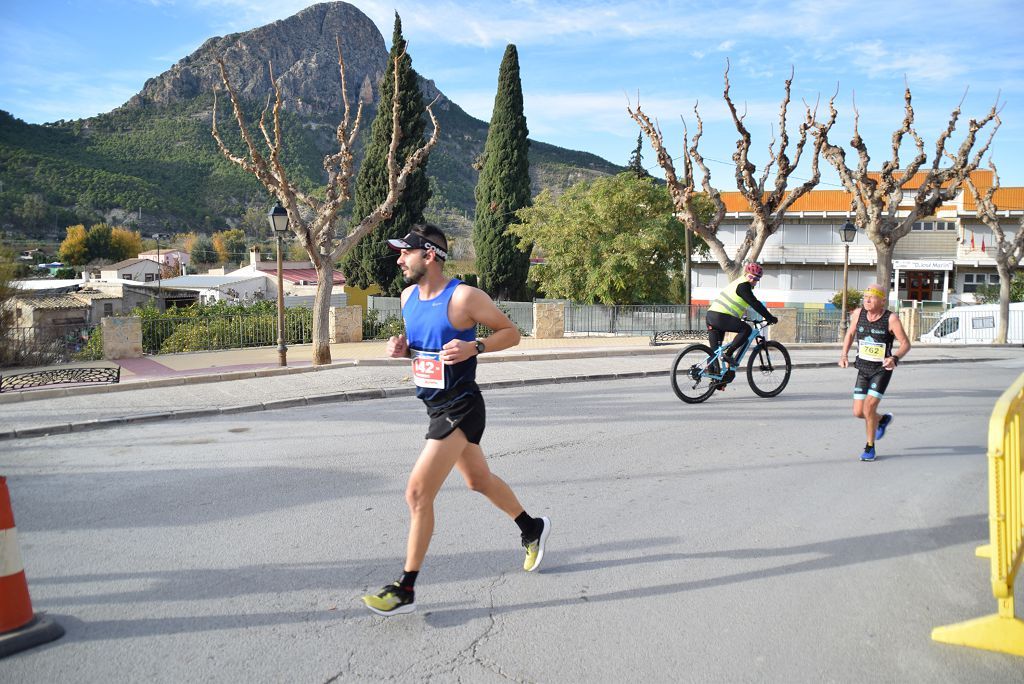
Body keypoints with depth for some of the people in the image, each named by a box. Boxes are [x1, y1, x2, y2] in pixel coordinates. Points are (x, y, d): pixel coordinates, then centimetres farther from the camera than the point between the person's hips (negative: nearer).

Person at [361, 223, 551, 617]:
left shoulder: (464, 297, -18)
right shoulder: (408, 296, 4)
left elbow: (511, 332, -10)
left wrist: (474, 347, -26)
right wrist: (401, 347, -2)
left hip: (460, 410, -9)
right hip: (436, 405, 9)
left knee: (417, 492, -11)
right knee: (479, 480, 23)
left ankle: (405, 589, 2)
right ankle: (532, 529, 47)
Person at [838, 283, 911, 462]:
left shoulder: (891, 318, -18)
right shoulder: (858, 313, -6)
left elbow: (906, 344, -12)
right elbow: (850, 333, 12)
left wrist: (895, 358, -32)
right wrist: (844, 355, -1)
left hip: (882, 369, -4)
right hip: (863, 369, 5)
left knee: (869, 407, -17)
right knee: (858, 412, 3)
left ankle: (870, 448, 4)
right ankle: (883, 420, 38)